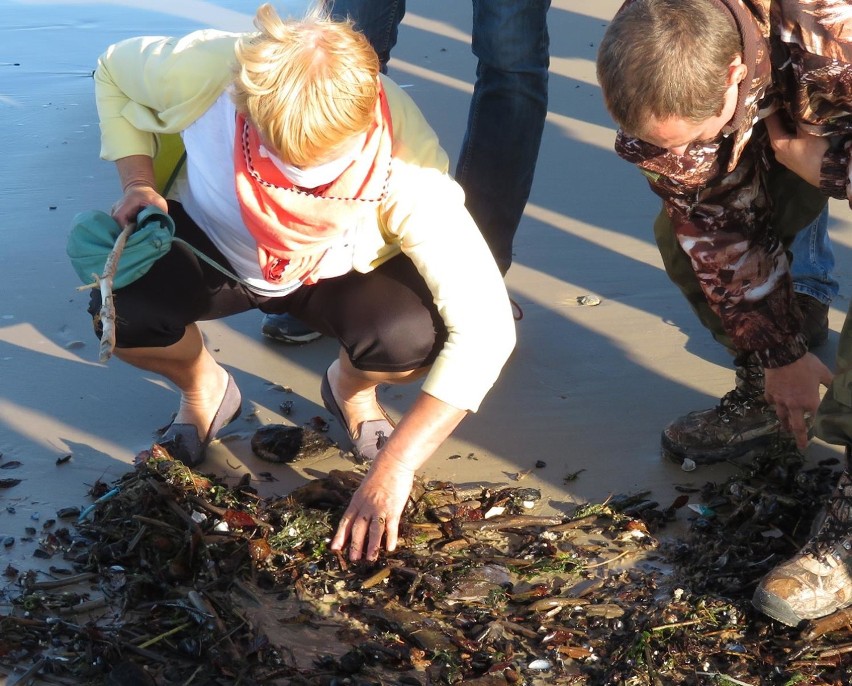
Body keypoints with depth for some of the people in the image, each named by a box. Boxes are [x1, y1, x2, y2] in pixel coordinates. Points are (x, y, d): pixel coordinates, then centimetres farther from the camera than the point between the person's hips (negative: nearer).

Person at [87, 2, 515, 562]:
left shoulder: (409, 172, -37)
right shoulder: (201, 70, -33)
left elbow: (485, 327, -36)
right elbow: (114, 72, -7)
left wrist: (394, 468, -37)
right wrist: (138, 180, -22)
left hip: (340, 277, -1)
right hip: (211, 246, 1)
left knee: (412, 336, -35)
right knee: (120, 308, -31)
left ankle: (351, 389, 6)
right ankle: (201, 390, 6)